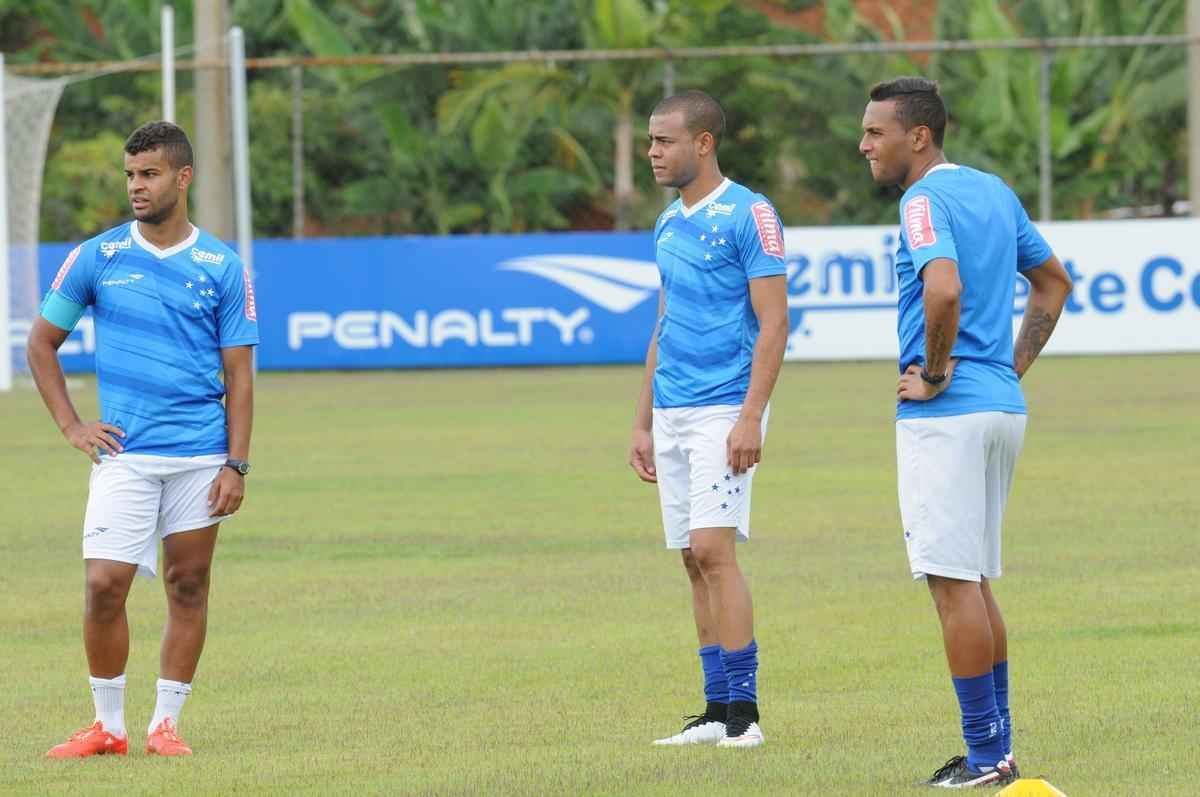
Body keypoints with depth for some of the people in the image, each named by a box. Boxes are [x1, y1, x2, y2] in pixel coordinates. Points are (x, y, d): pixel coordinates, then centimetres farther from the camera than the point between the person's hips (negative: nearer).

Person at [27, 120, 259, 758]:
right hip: (124, 454, -1)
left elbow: (239, 375, 3)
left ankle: (166, 723, 12)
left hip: (200, 456, 1)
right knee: (104, 585, -9)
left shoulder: (222, 268, 3)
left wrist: (236, 465, -5)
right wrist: (71, 427, 2)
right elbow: (42, 344, 12)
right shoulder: (97, 258, 3)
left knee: (188, 586, 4)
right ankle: (108, 725, 4)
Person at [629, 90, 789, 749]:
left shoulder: (748, 215, -8)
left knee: (712, 548, -15)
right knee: (695, 560, 6)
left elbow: (773, 323, -12)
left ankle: (744, 710, -12)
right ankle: (717, 710, 9)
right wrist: (643, 422, 19)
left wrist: (750, 418, -19)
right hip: (671, 415, 8)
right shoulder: (669, 223, 16)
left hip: (724, 410, -8)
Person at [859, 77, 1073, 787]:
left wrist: (934, 374, -16)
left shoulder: (927, 199, -12)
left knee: (955, 582, -6)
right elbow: (1054, 281, 25)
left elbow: (945, 287, -30)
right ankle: (998, 748, 17)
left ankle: (985, 756, -6)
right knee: (975, 582, 15)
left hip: (945, 414, -9)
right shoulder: (995, 192, 15)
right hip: (1003, 407, 9)